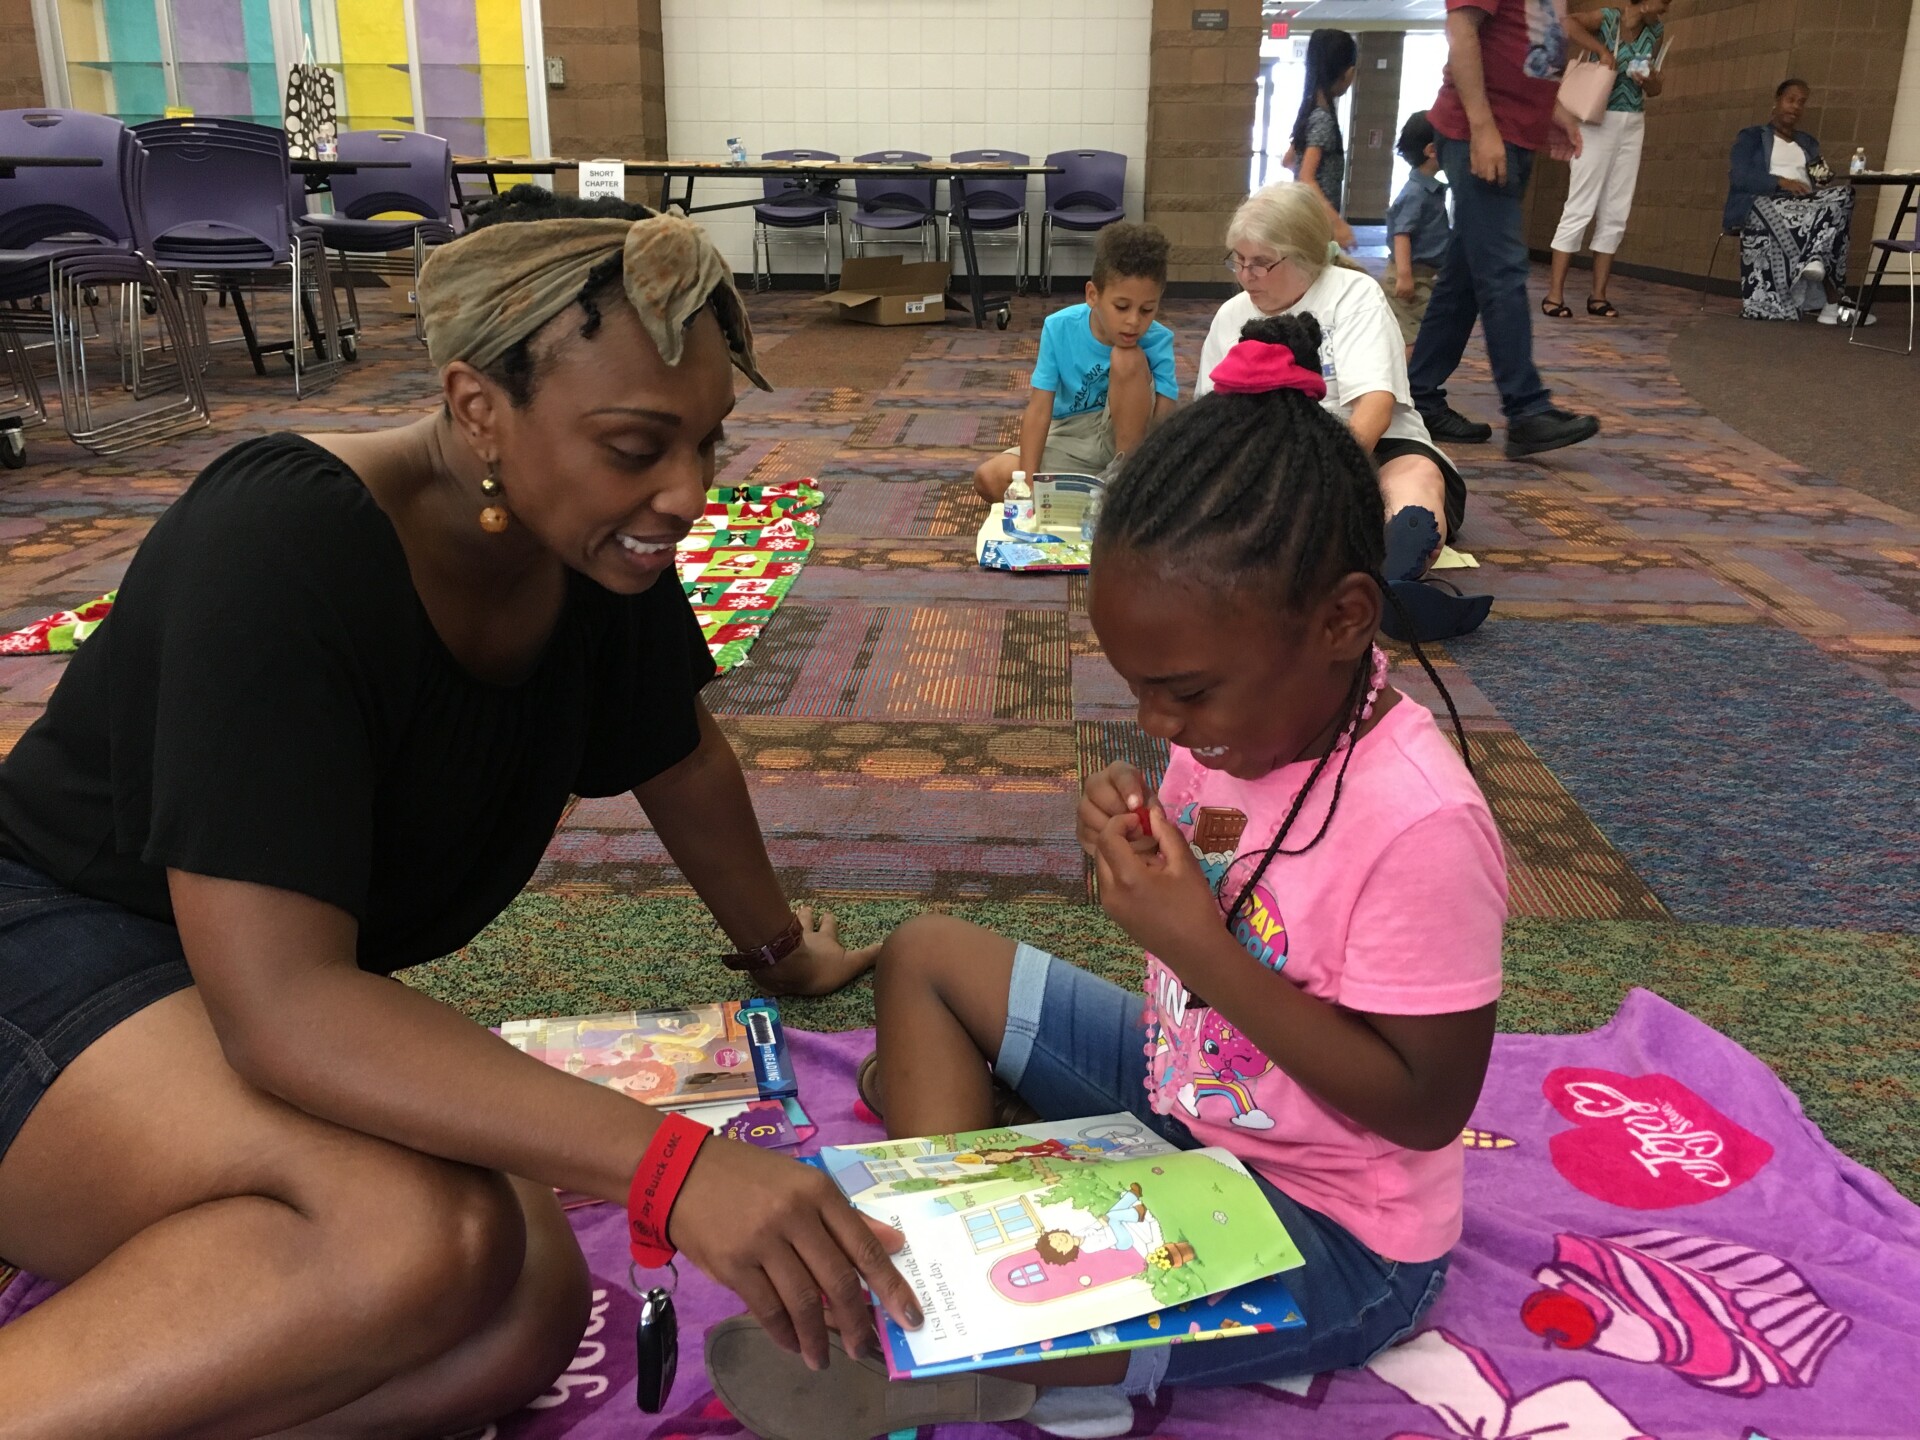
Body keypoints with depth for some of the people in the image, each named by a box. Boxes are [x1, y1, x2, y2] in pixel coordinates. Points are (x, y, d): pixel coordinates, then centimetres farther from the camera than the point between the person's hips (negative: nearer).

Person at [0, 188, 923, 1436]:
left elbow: (682, 761, 14)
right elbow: (279, 1003, -35)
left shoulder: (605, 544, -6)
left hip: (298, 998, 7)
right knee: (424, 1237, -35)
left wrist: (780, 945, 27)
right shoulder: (281, 552, -27)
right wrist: (671, 1163, -42)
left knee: (526, 1317, -18)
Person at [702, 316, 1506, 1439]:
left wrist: (1201, 951, -31)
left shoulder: (1423, 827, -30)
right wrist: (1140, 840, -16)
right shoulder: (1251, 711, -8)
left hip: (1336, 1238, -8)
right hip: (1180, 1088, 8)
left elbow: (1428, 1105, -24)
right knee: (928, 955, 4)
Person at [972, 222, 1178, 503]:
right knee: (989, 479, -19)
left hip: (1126, 436, -2)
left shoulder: (1157, 341, -19)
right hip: (1071, 441, 2)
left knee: (1128, 359, -29)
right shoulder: (1059, 328, -16)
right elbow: (1038, 409, -18)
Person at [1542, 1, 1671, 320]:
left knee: (1616, 214, 3)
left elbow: (1655, 88, 13)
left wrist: (1649, 81, -9)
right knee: (1581, 208, -9)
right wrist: (1602, 50, -26)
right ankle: (1555, 293, -8)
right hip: (1600, 120, -6)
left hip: (1633, 125, 6)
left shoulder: (1656, 31, 9)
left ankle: (1598, 295, 7)